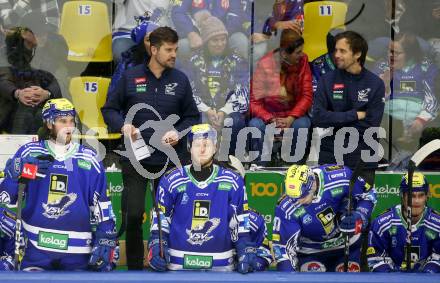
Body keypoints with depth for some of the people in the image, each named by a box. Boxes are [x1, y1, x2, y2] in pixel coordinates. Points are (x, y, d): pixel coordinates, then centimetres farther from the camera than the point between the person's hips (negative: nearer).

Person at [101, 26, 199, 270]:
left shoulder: (180, 80, 4)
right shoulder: (130, 77, 0)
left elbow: (192, 117, 10)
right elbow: (109, 109, 7)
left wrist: (178, 132, -9)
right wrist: (123, 125, -12)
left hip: (171, 159, 1)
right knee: (133, 215, -3)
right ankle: (134, 266, 10)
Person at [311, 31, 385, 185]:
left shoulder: (375, 84, -2)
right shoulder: (327, 80, 2)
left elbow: (371, 126, -9)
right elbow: (317, 117, -10)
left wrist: (334, 121, -9)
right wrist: (354, 115, -12)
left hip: (363, 161, -1)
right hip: (330, 158, 1)